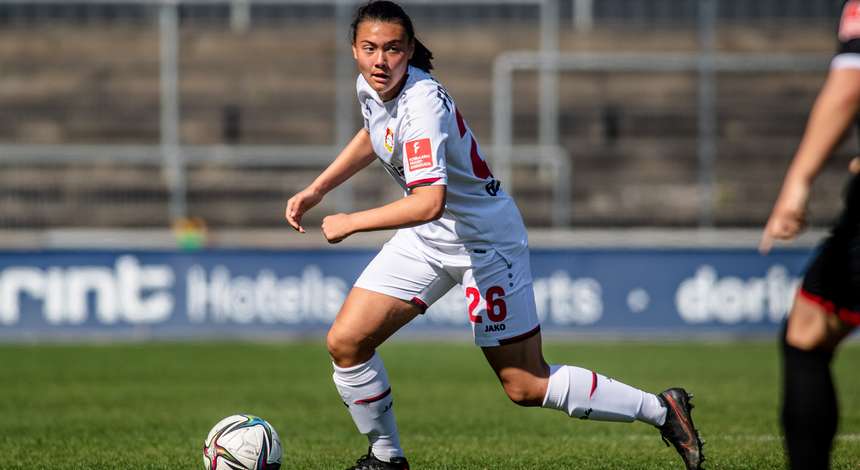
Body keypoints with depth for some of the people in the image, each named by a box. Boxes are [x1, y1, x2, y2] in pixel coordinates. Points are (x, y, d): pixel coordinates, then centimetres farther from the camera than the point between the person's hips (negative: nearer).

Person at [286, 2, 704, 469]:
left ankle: (661, 410, 10)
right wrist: (315, 191, 14)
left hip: (485, 242, -8)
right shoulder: (370, 84, -4)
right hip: (426, 238, 8)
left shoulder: (422, 106, -31)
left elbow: (429, 203, -41)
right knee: (344, 343, -2)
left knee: (526, 387, -4)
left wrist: (350, 222, -30)